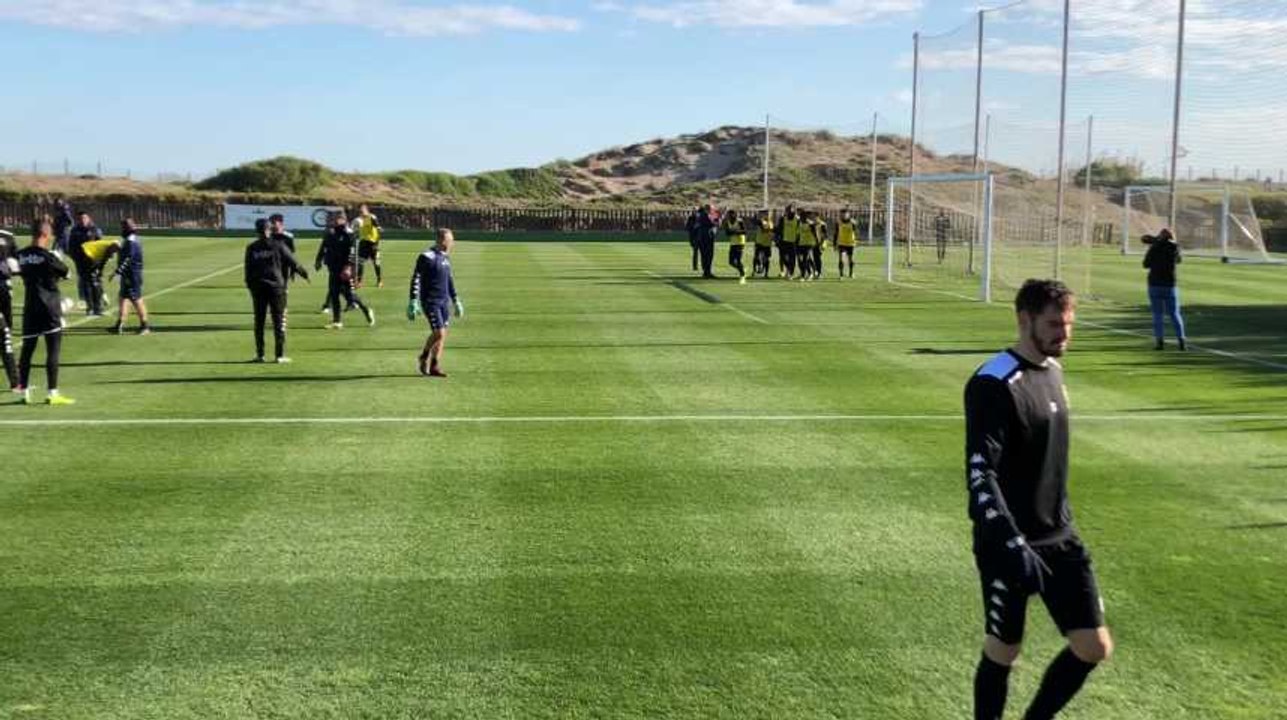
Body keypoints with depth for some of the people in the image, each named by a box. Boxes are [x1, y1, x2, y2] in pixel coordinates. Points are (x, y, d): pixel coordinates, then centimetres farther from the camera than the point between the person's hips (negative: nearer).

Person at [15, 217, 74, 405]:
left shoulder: (21, 255, 4)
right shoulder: (48, 256, -12)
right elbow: (66, 274, 1)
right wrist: (59, 259, 19)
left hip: (30, 308, 6)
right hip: (49, 307, -6)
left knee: (27, 350, 10)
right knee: (53, 350, -2)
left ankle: (24, 391, 14)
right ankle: (52, 393, -3)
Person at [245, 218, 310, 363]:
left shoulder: (251, 248, 2)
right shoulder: (278, 246, -4)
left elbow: (248, 270, 1)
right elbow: (293, 262, 0)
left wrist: (250, 286, 8)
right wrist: (303, 272, 15)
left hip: (257, 288, 2)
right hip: (276, 286, -2)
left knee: (259, 321, 10)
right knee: (278, 321, 3)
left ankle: (259, 355, 11)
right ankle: (280, 355, 1)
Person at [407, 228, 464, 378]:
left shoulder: (445, 257, 12)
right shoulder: (427, 257, -14)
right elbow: (416, 279, -14)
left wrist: (456, 301, 23)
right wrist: (413, 303, -18)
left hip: (444, 301, 8)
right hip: (430, 302, -8)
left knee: (440, 334, 8)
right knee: (439, 334, -9)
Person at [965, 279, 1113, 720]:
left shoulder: (1052, 370, 9)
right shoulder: (994, 385, -18)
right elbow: (980, 475, -24)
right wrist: (1012, 544, -31)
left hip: (1059, 538, 8)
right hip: (1010, 545, -8)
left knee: (1095, 648, 6)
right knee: (1003, 652, 5)